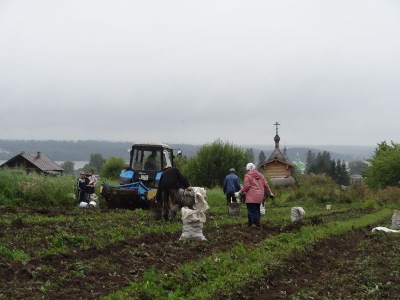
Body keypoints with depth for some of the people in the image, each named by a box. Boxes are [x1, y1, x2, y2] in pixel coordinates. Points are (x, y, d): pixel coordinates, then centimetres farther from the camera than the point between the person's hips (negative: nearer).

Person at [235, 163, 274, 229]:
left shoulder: (248, 176, -5)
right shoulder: (260, 175, 15)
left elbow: (246, 186, -13)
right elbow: (266, 185, 14)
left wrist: (239, 192, -6)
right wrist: (270, 193, 22)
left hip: (251, 198, -7)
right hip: (259, 197, 7)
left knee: (253, 212, -4)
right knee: (256, 211, 15)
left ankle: (258, 226, -9)